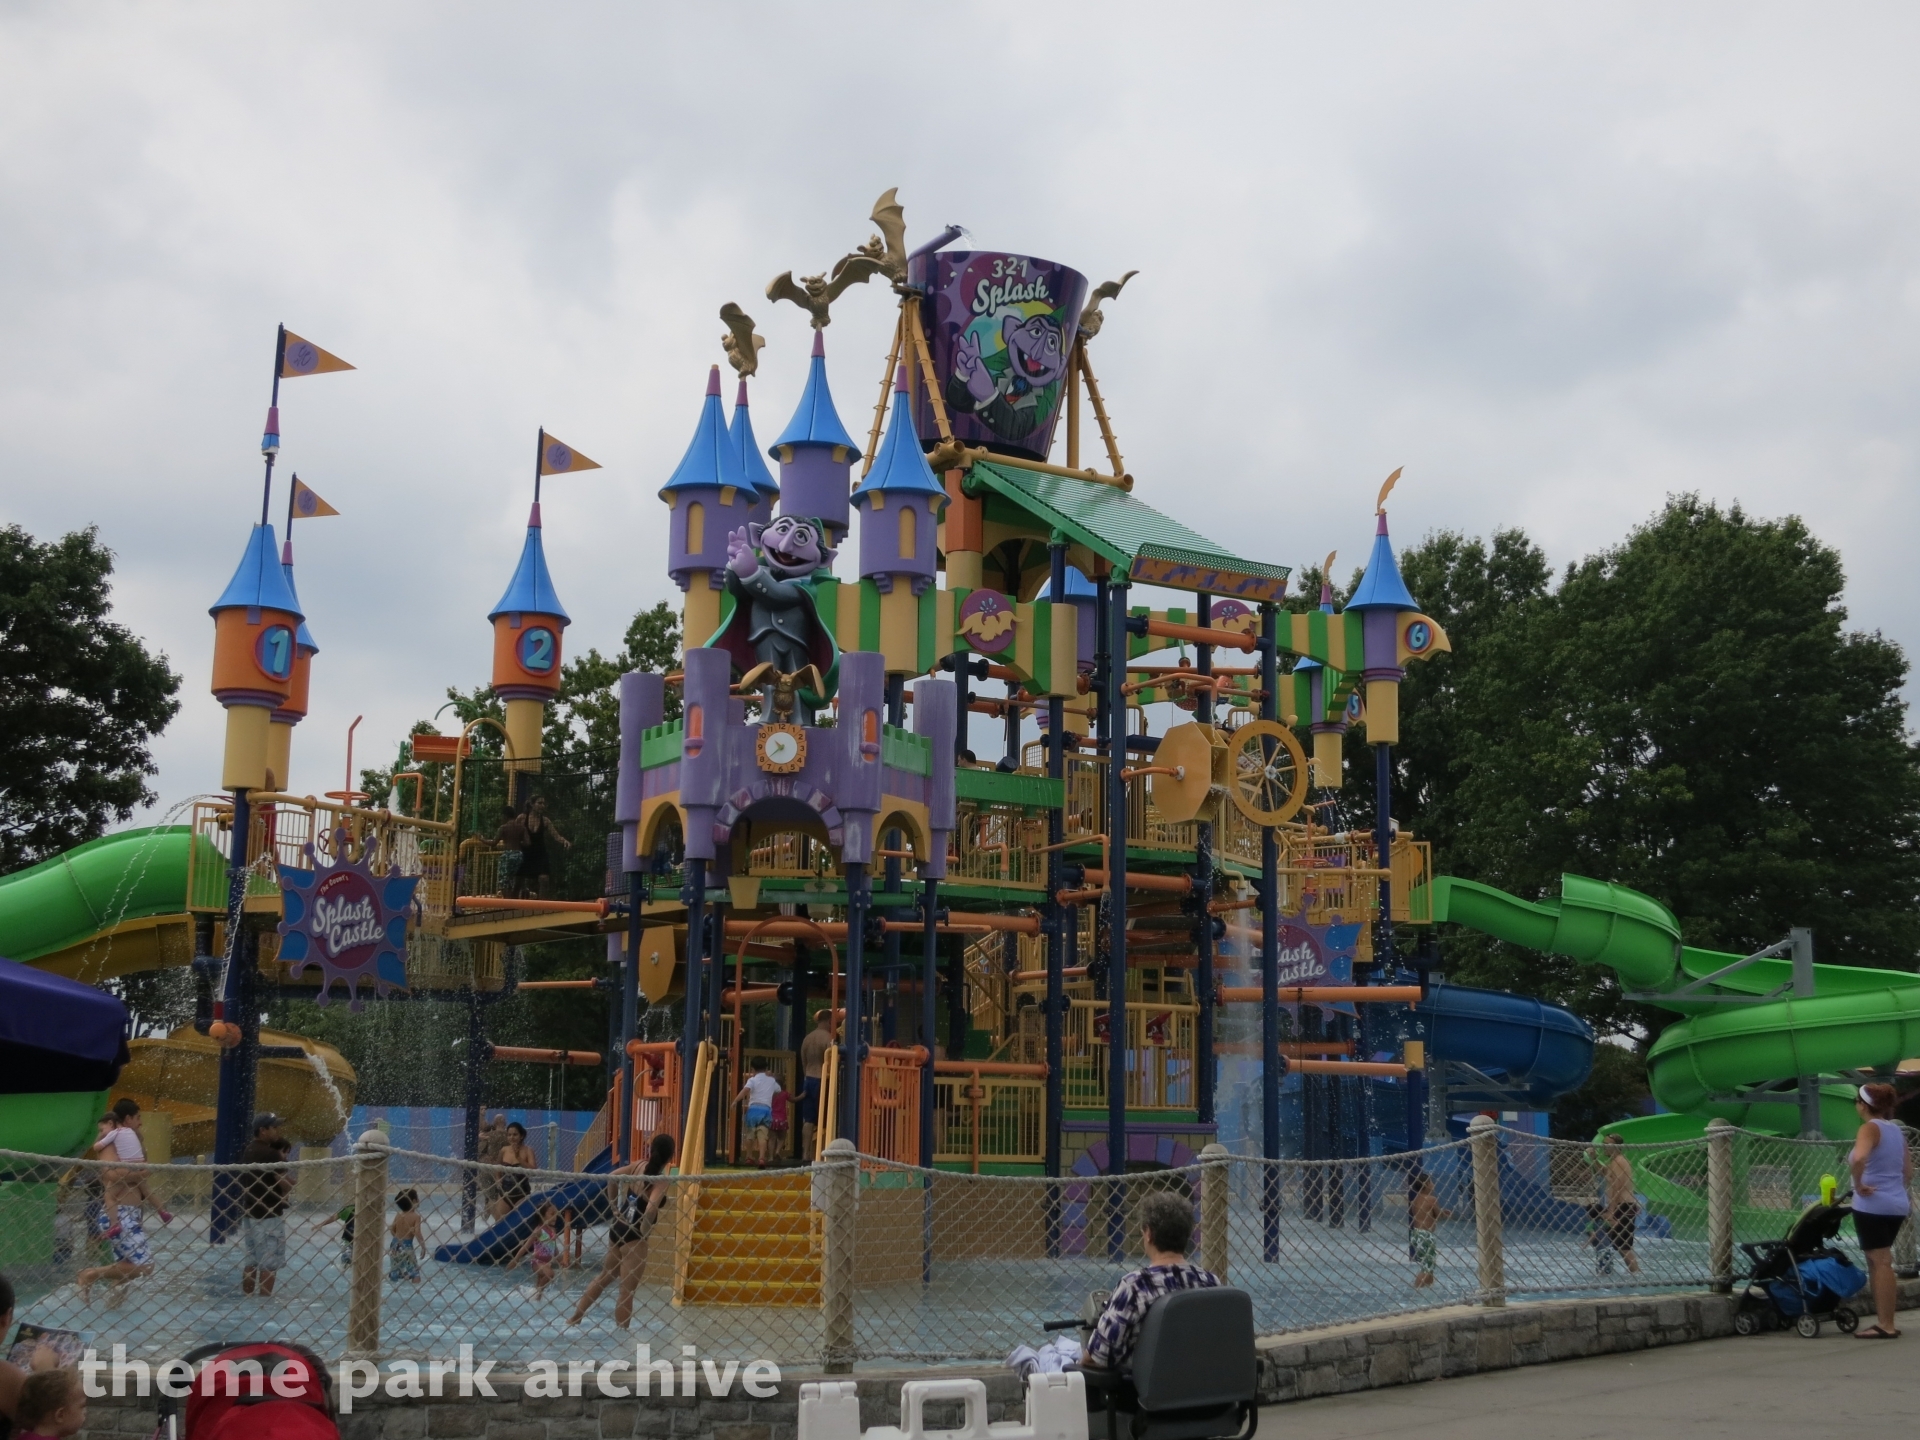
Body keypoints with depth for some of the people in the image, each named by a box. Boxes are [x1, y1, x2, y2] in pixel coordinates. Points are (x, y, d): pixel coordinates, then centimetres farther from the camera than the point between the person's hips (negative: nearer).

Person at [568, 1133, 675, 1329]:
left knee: (604, 1276, 27)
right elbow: (651, 1208, -32)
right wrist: (644, 1232, -16)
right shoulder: (662, 1181, -18)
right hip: (634, 1237, -8)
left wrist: (615, 1206, 12)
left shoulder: (639, 1166, 1)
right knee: (627, 1292, 3)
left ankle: (574, 1318, 36)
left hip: (618, 1228, 8)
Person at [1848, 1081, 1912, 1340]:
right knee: (1878, 1261, 16)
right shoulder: (1896, 1130, 14)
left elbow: (1858, 1158, -31)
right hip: (1896, 1204, 8)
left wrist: (1859, 1184, -18)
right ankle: (1883, 1321, 17)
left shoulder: (1870, 1128, -11)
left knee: (1881, 1262, -6)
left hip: (1872, 1205, -8)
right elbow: (1908, 1171, 16)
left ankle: (1887, 1326, -5)